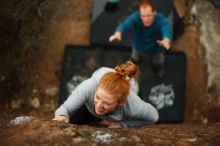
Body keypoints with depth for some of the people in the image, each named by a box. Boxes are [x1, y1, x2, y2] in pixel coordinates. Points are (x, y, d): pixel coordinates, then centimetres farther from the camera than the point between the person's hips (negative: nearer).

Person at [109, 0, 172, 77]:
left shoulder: (161, 20, -39)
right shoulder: (135, 17, -35)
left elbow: (166, 30, -59)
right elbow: (124, 24, -54)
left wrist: (166, 40, -85)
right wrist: (118, 34, -78)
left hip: (155, 50, 0)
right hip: (139, 48, 1)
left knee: (160, 73, 23)